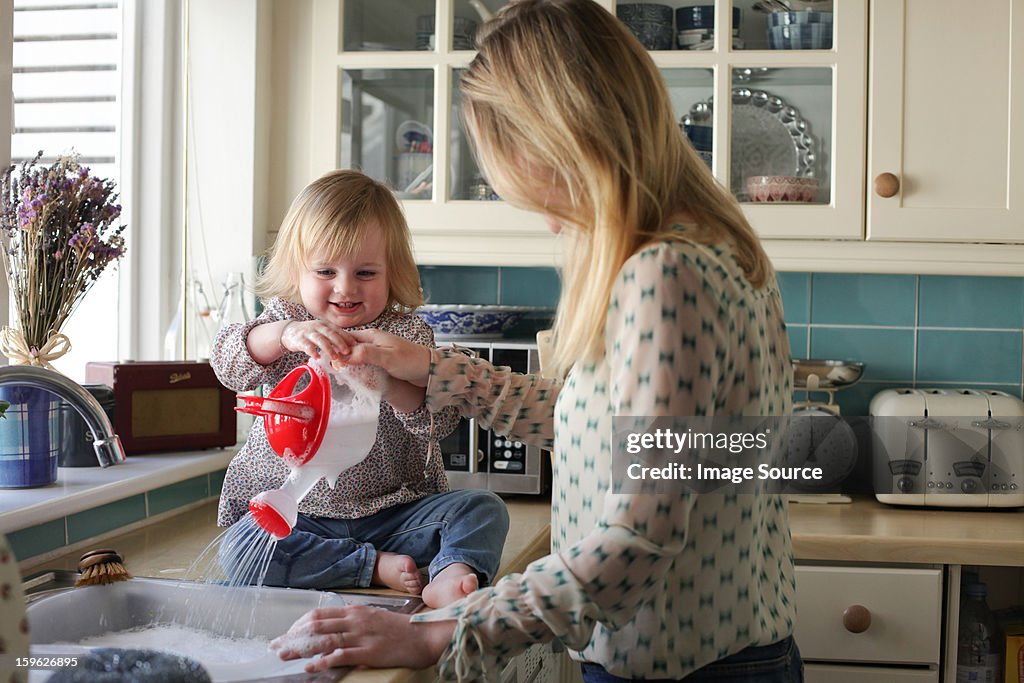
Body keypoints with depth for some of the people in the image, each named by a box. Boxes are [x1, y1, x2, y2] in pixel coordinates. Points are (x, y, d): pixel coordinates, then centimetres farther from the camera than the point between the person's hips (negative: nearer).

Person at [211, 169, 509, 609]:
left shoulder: (407, 334, -2)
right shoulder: (283, 320, 3)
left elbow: (440, 421, -15)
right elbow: (228, 363, -17)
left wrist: (386, 380, -36)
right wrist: (285, 335, -38)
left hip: (393, 510, 0)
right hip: (297, 516, 0)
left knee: (483, 510, -17)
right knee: (239, 551, -27)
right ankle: (375, 567, -23)